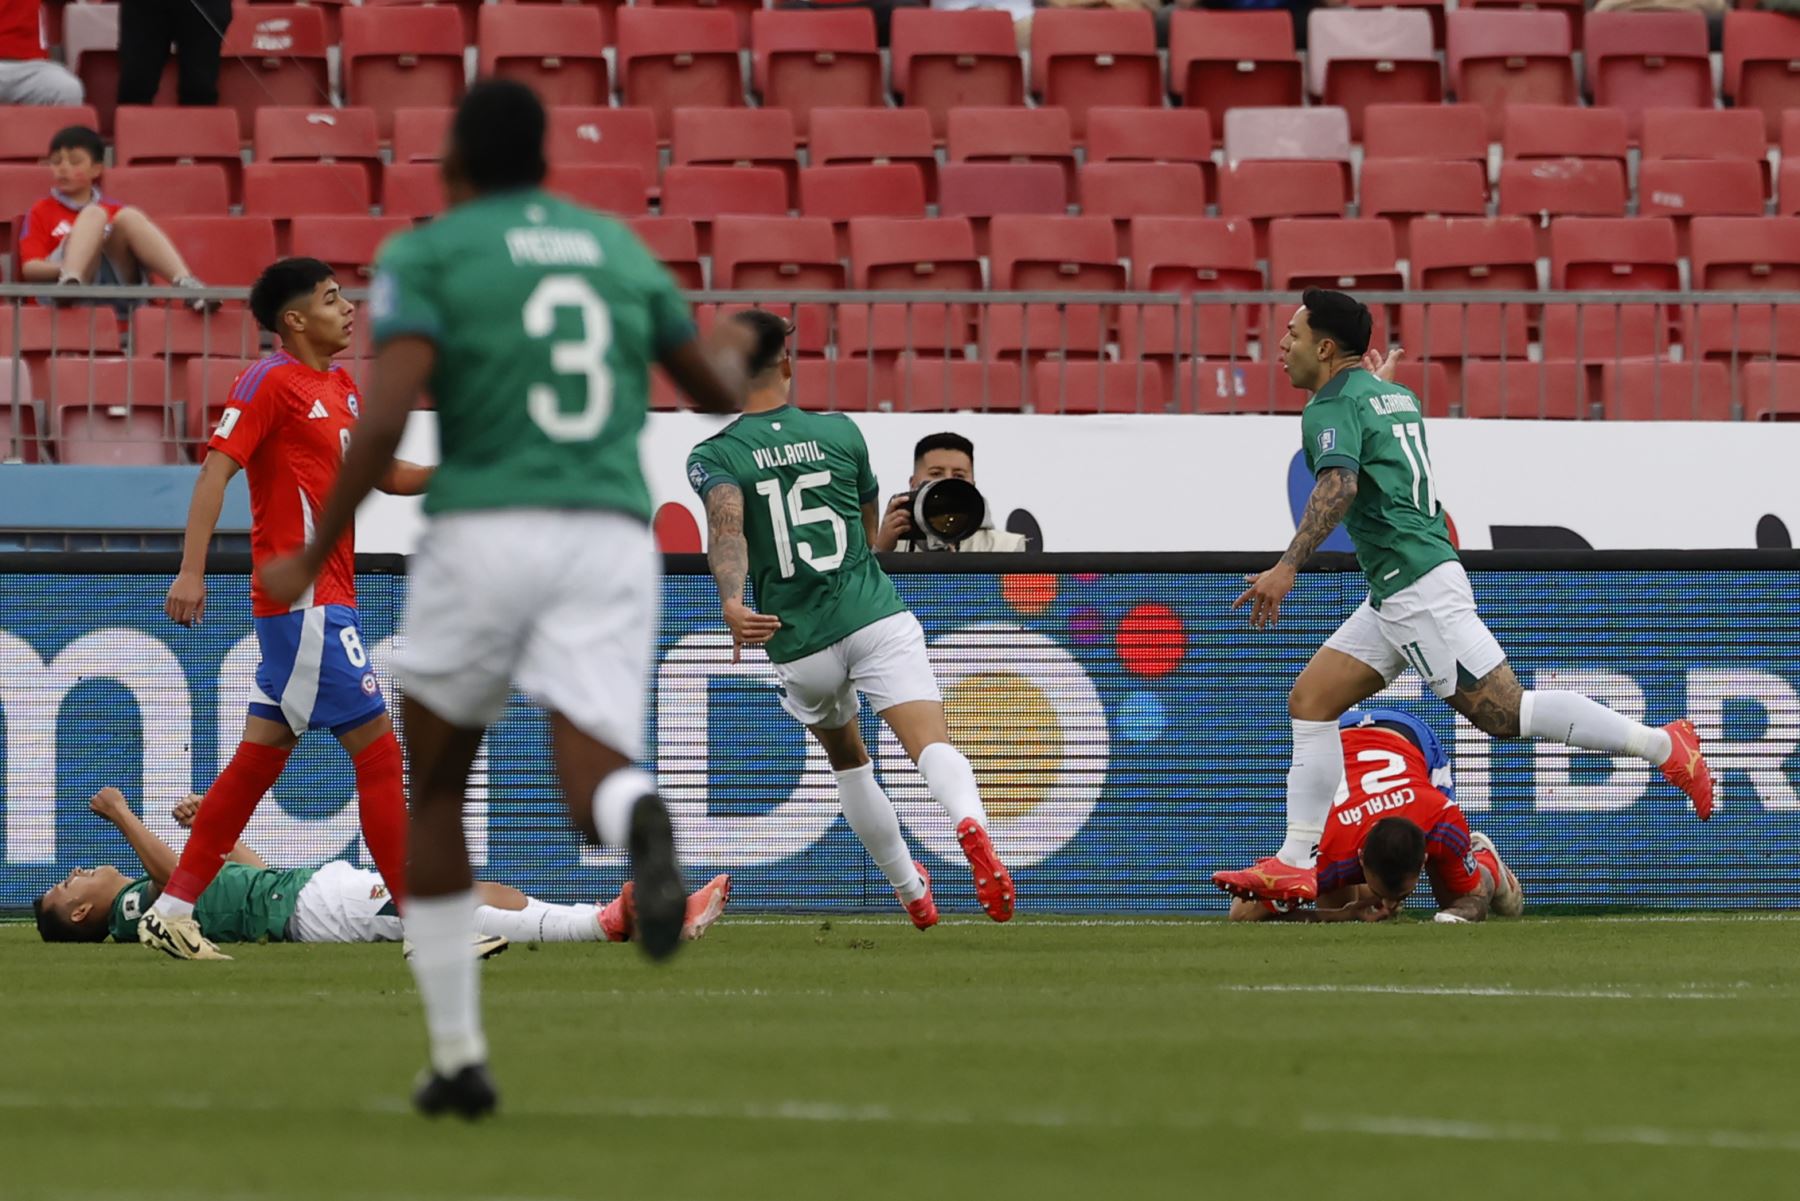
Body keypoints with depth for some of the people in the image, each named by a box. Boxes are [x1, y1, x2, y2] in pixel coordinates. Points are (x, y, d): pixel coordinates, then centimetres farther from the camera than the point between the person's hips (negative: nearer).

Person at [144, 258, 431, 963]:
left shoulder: (341, 389, 16)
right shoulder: (271, 383, -10)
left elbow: (391, 476, 23)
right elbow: (216, 469, -17)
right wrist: (192, 571, -26)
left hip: (322, 602, 9)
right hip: (303, 599, -9)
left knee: (261, 756, 10)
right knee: (376, 746, -8)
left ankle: (171, 912, 13)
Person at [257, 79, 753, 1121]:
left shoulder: (427, 254, 3)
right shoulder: (617, 246, 17)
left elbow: (385, 420, -12)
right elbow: (722, 394, 28)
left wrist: (315, 557, -2)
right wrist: (730, 351, 52)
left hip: (486, 535, -2)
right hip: (613, 538, 2)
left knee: (435, 789, 19)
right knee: (596, 785, -8)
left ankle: (459, 1058, 17)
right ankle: (641, 822, -49)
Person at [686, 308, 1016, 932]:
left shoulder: (714, 456, 1)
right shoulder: (839, 431, 8)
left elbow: (727, 528, -21)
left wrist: (732, 602, -36)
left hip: (799, 646, 1)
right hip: (877, 618, -1)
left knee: (848, 761, 26)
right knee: (931, 742, -18)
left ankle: (913, 892, 36)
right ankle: (970, 823, -50)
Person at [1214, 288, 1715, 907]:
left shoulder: (1332, 408, -10)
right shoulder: (1392, 394, 17)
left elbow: (1338, 485, -28)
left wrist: (1287, 566, -35)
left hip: (1416, 587, -10)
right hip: (1395, 593, 10)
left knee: (1503, 710, -14)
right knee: (1310, 700, 7)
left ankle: (1661, 744, -10)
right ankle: (1294, 866, 4)